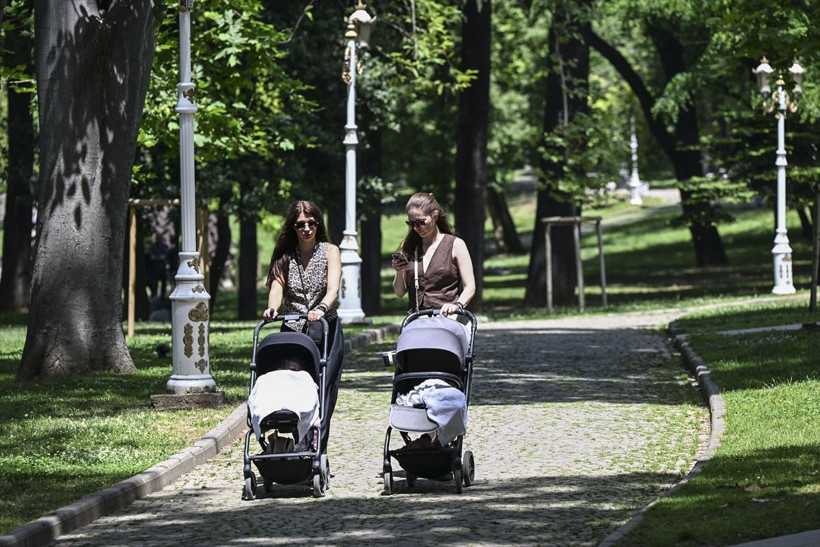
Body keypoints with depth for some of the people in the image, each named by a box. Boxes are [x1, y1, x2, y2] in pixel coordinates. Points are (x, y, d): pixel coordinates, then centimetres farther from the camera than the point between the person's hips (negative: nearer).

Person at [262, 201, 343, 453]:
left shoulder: (330, 252, 3)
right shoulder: (285, 256, 9)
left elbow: (333, 289, -12)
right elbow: (277, 287, -6)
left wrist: (322, 308, -34)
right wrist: (272, 309, -29)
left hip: (325, 331, -2)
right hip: (292, 332, 2)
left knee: (322, 395, -9)